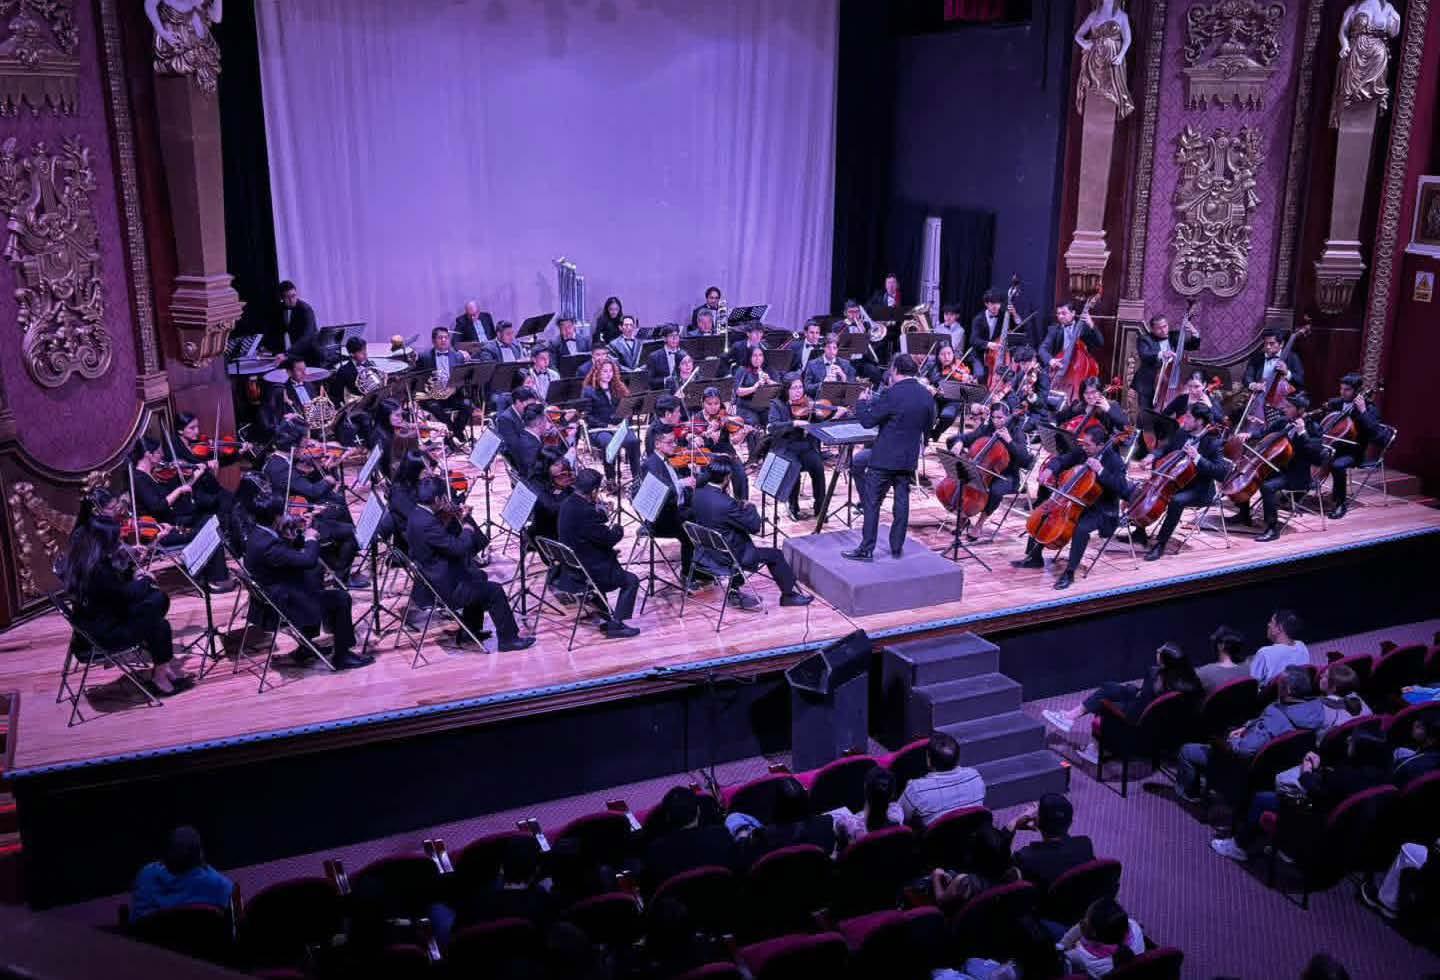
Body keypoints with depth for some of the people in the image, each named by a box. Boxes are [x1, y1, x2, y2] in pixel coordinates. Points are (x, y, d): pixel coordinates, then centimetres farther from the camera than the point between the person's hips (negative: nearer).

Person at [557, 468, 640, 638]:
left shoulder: (567, 504, 1)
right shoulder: (585, 511, -28)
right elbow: (610, 539, -19)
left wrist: (602, 512, 3)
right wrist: (617, 529, 1)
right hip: (583, 572, -10)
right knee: (631, 581, 4)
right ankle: (615, 625, 4)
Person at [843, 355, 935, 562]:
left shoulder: (892, 394, -19)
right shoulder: (926, 395, 2)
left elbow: (867, 421, -15)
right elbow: (929, 424, 15)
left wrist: (863, 402, 2)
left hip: (884, 458, -6)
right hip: (909, 459, 6)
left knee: (872, 503, 0)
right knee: (902, 502, 13)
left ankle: (866, 549, 0)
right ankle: (897, 547, 18)